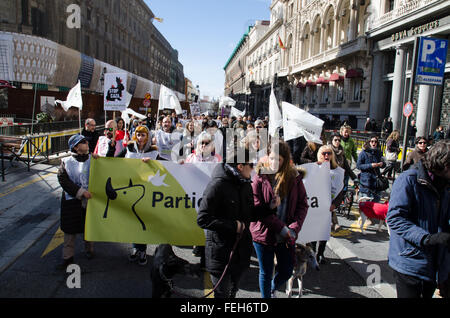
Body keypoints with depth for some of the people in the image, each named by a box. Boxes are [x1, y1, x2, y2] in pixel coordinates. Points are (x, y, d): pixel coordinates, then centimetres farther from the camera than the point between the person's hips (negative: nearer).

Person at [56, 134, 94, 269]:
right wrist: (81, 192, -19)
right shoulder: (66, 162, -2)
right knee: (70, 230, 6)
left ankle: (89, 250, 37)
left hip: (90, 199, 1)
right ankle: (68, 257, 19)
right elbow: (63, 181, -10)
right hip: (72, 201, -1)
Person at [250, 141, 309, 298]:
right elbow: (257, 208, -15)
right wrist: (281, 227, -20)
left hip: (286, 236, 3)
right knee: (266, 273, 13)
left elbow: (303, 205, -1)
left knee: (286, 272, 16)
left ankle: (272, 288, 48)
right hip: (264, 234, -3)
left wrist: (294, 228, -14)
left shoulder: (295, 178, -4)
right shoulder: (260, 178, -11)